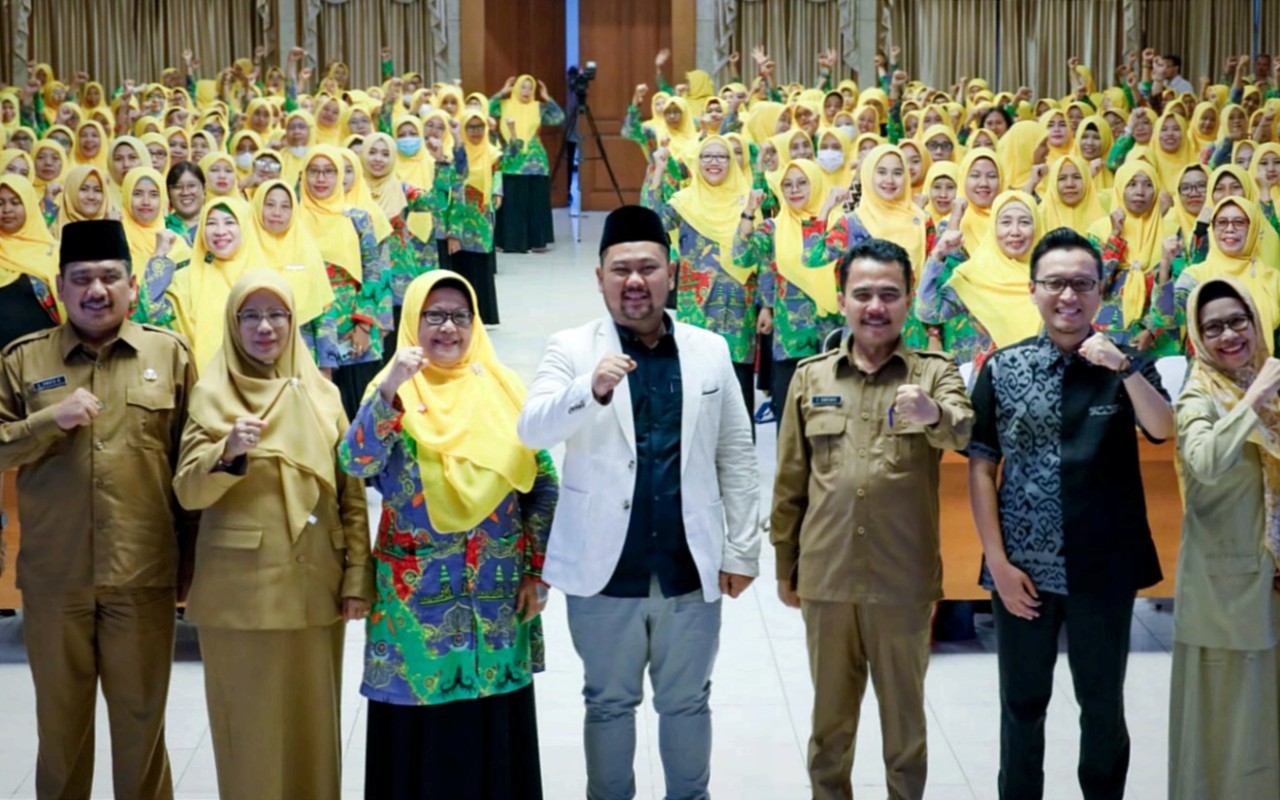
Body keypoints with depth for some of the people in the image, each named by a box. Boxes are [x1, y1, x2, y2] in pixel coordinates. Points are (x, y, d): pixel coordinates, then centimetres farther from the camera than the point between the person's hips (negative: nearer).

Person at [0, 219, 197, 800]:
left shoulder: (170, 354, 3)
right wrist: (51, 419, -16)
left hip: (144, 573, 0)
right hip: (52, 575, 1)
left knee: (141, 715, 11)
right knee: (60, 716, 13)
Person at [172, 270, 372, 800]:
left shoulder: (322, 394, 7)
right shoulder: (212, 395, -1)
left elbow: (352, 494, 6)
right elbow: (188, 493, -9)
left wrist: (358, 578, -1)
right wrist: (229, 451, -27)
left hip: (314, 585, 3)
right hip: (240, 588, -2)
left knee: (313, 718, 9)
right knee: (249, 722, 3)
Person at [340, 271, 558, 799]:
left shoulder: (504, 389, 3)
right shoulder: (394, 389, -2)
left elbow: (542, 483, 5)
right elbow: (355, 463, -19)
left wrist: (538, 569, 0)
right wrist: (389, 391, -30)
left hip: (500, 589, 2)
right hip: (416, 591, -2)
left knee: (496, 724, 8)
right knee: (422, 726, 4)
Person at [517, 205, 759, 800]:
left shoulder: (710, 351, 3)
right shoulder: (572, 350, -4)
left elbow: (736, 458, 4)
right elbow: (531, 431, -19)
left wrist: (743, 549, 1)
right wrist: (593, 389, -36)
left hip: (690, 567, 2)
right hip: (606, 567, -1)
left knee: (687, 702, 16)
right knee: (609, 703, 14)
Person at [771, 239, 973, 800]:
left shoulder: (935, 373, -3)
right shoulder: (811, 376, 3)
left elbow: (961, 431, -25)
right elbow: (790, 482, 7)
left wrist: (932, 414, -48)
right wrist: (785, 566, 9)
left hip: (905, 581, -2)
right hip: (826, 577, 2)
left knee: (905, 714, 13)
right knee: (830, 715, 15)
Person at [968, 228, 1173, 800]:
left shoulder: (1128, 365, 1)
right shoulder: (1003, 368, -1)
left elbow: (1163, 430, -16)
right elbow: (981, 468, -1)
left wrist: (1123, 368, -30)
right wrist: (998, 562, -6)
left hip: (1104, 569, 0)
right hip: (1023, 567, 0)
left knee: (1104, 706, 12)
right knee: (1022, 705, 11)